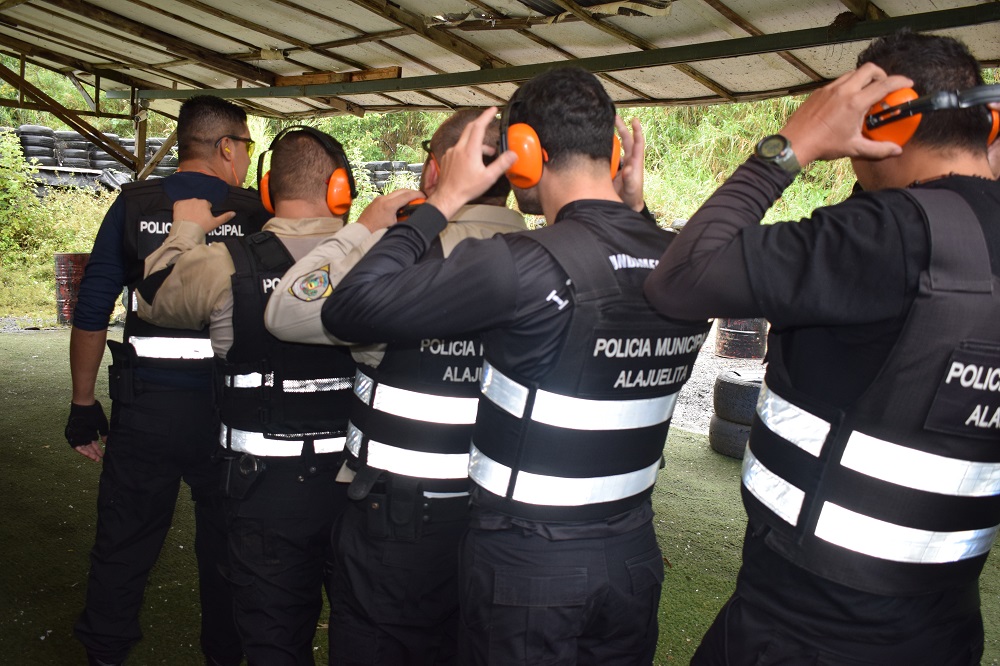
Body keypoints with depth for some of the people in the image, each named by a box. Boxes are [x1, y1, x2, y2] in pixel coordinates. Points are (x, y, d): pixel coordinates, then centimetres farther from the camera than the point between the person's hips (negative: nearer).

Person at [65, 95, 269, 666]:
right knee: (225, 545, 16)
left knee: (123, 543, 16)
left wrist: (84, 404, 8)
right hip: (225, 406, -1)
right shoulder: (256, 215, -5)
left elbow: (92, 312, 0)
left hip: (144, 405, 1)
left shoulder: (133, 205, 0)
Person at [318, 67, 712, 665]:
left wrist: (444, 198, -14)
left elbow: (350, 309, -22)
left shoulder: (526, 266, -25)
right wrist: (637, 209, 10)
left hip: (526, 560, -5)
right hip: (634, 553, 6)